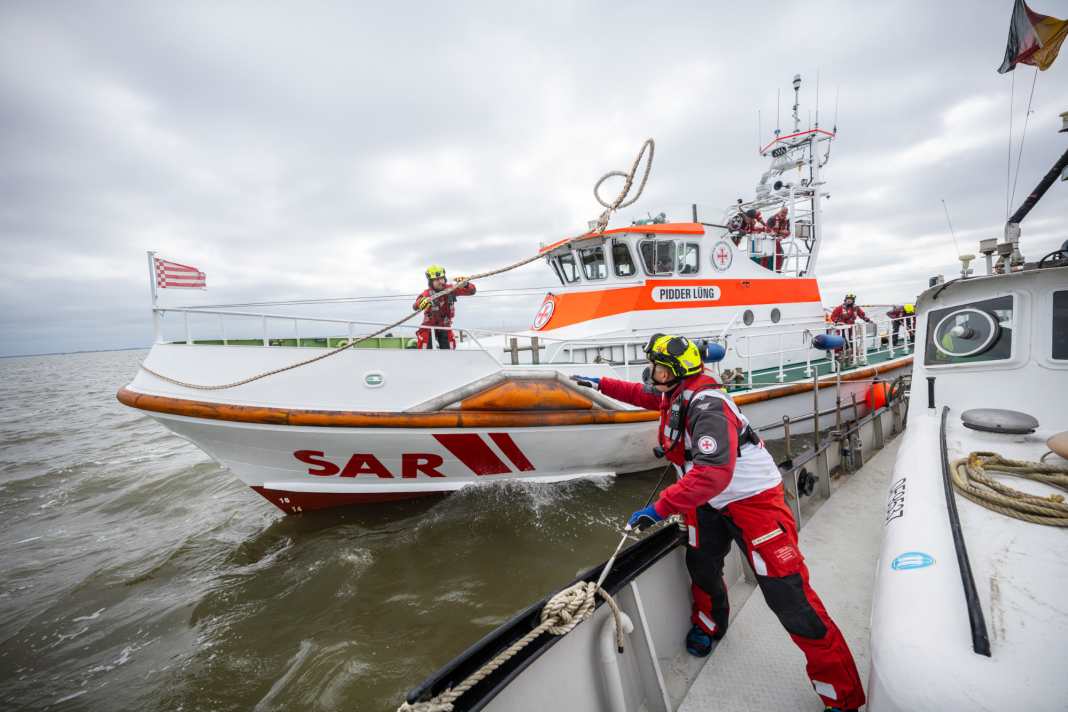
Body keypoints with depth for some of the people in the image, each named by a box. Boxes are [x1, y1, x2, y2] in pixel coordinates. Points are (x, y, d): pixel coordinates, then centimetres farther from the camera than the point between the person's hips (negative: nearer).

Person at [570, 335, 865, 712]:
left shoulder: (706, 406, -30)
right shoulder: (675, 394, -1)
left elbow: (713, 474, -39)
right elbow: (643, 394, 21)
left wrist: (659, 508, -36)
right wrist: (601, 384, 21)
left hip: (755, 499, -8)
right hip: (709, 501, 9)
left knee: (788, 595, -7)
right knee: (701, 565, 15)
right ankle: (709, 623, 44)